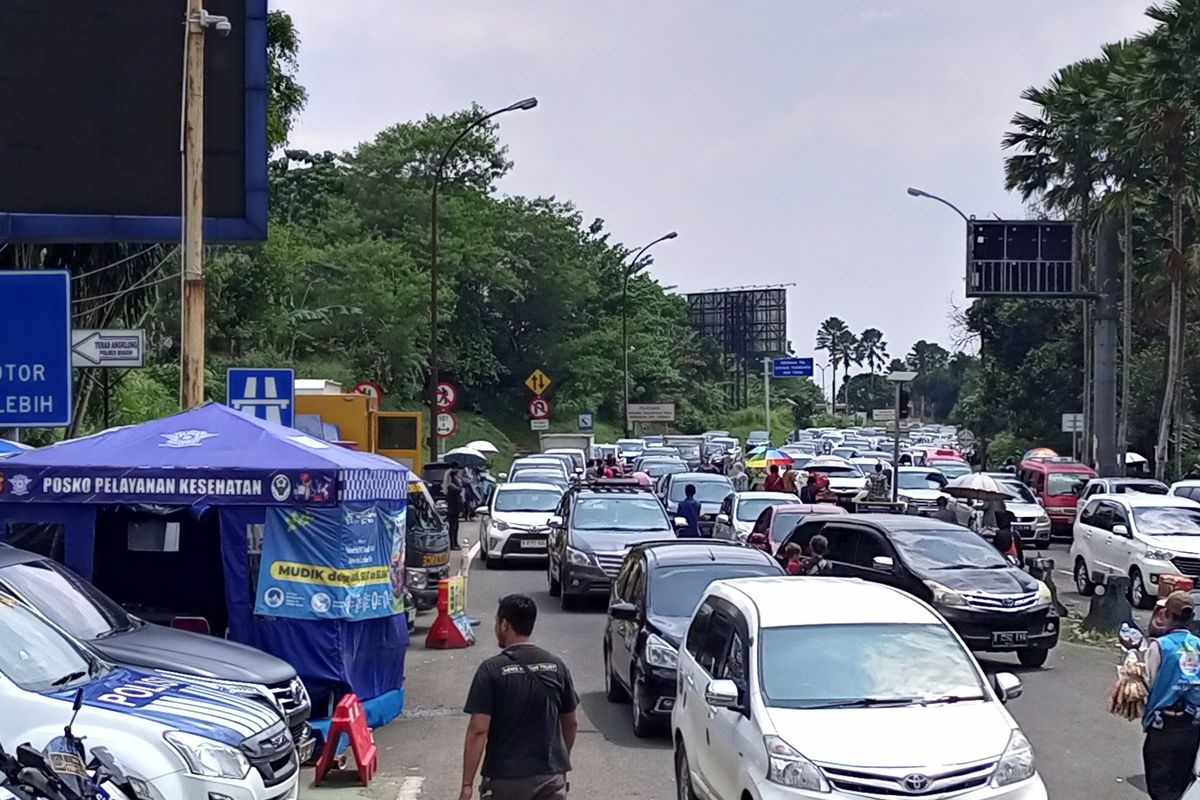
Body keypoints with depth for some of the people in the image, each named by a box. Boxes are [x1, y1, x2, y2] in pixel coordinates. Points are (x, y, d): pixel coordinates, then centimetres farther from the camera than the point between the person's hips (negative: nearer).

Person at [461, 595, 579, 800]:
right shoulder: (556, 667, 1)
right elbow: (571, 724, 10)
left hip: (505, 777, -3)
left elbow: (478, 730, -15)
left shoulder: (492, 670, -11)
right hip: (551, 775, 3)